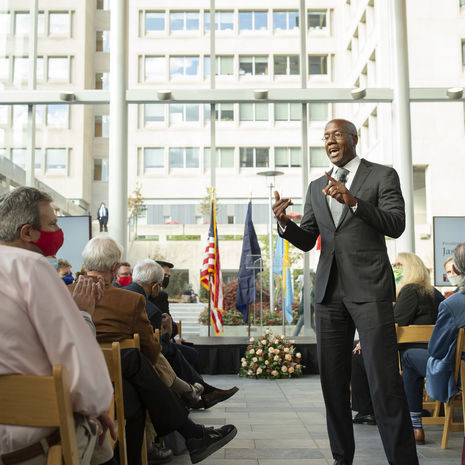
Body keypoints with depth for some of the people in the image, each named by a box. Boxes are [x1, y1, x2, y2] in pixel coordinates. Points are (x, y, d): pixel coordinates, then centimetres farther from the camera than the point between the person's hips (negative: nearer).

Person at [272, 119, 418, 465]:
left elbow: (396, 225, -7)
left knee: (385, 381, -9)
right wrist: (285, 223, -4)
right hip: (330, 292, 5)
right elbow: (307, 241, 17)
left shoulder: (382, 175, 5)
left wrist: (353, 201, -20)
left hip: (369, 289, -5)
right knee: (333, 381, 7)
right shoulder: (316, 187, 18)